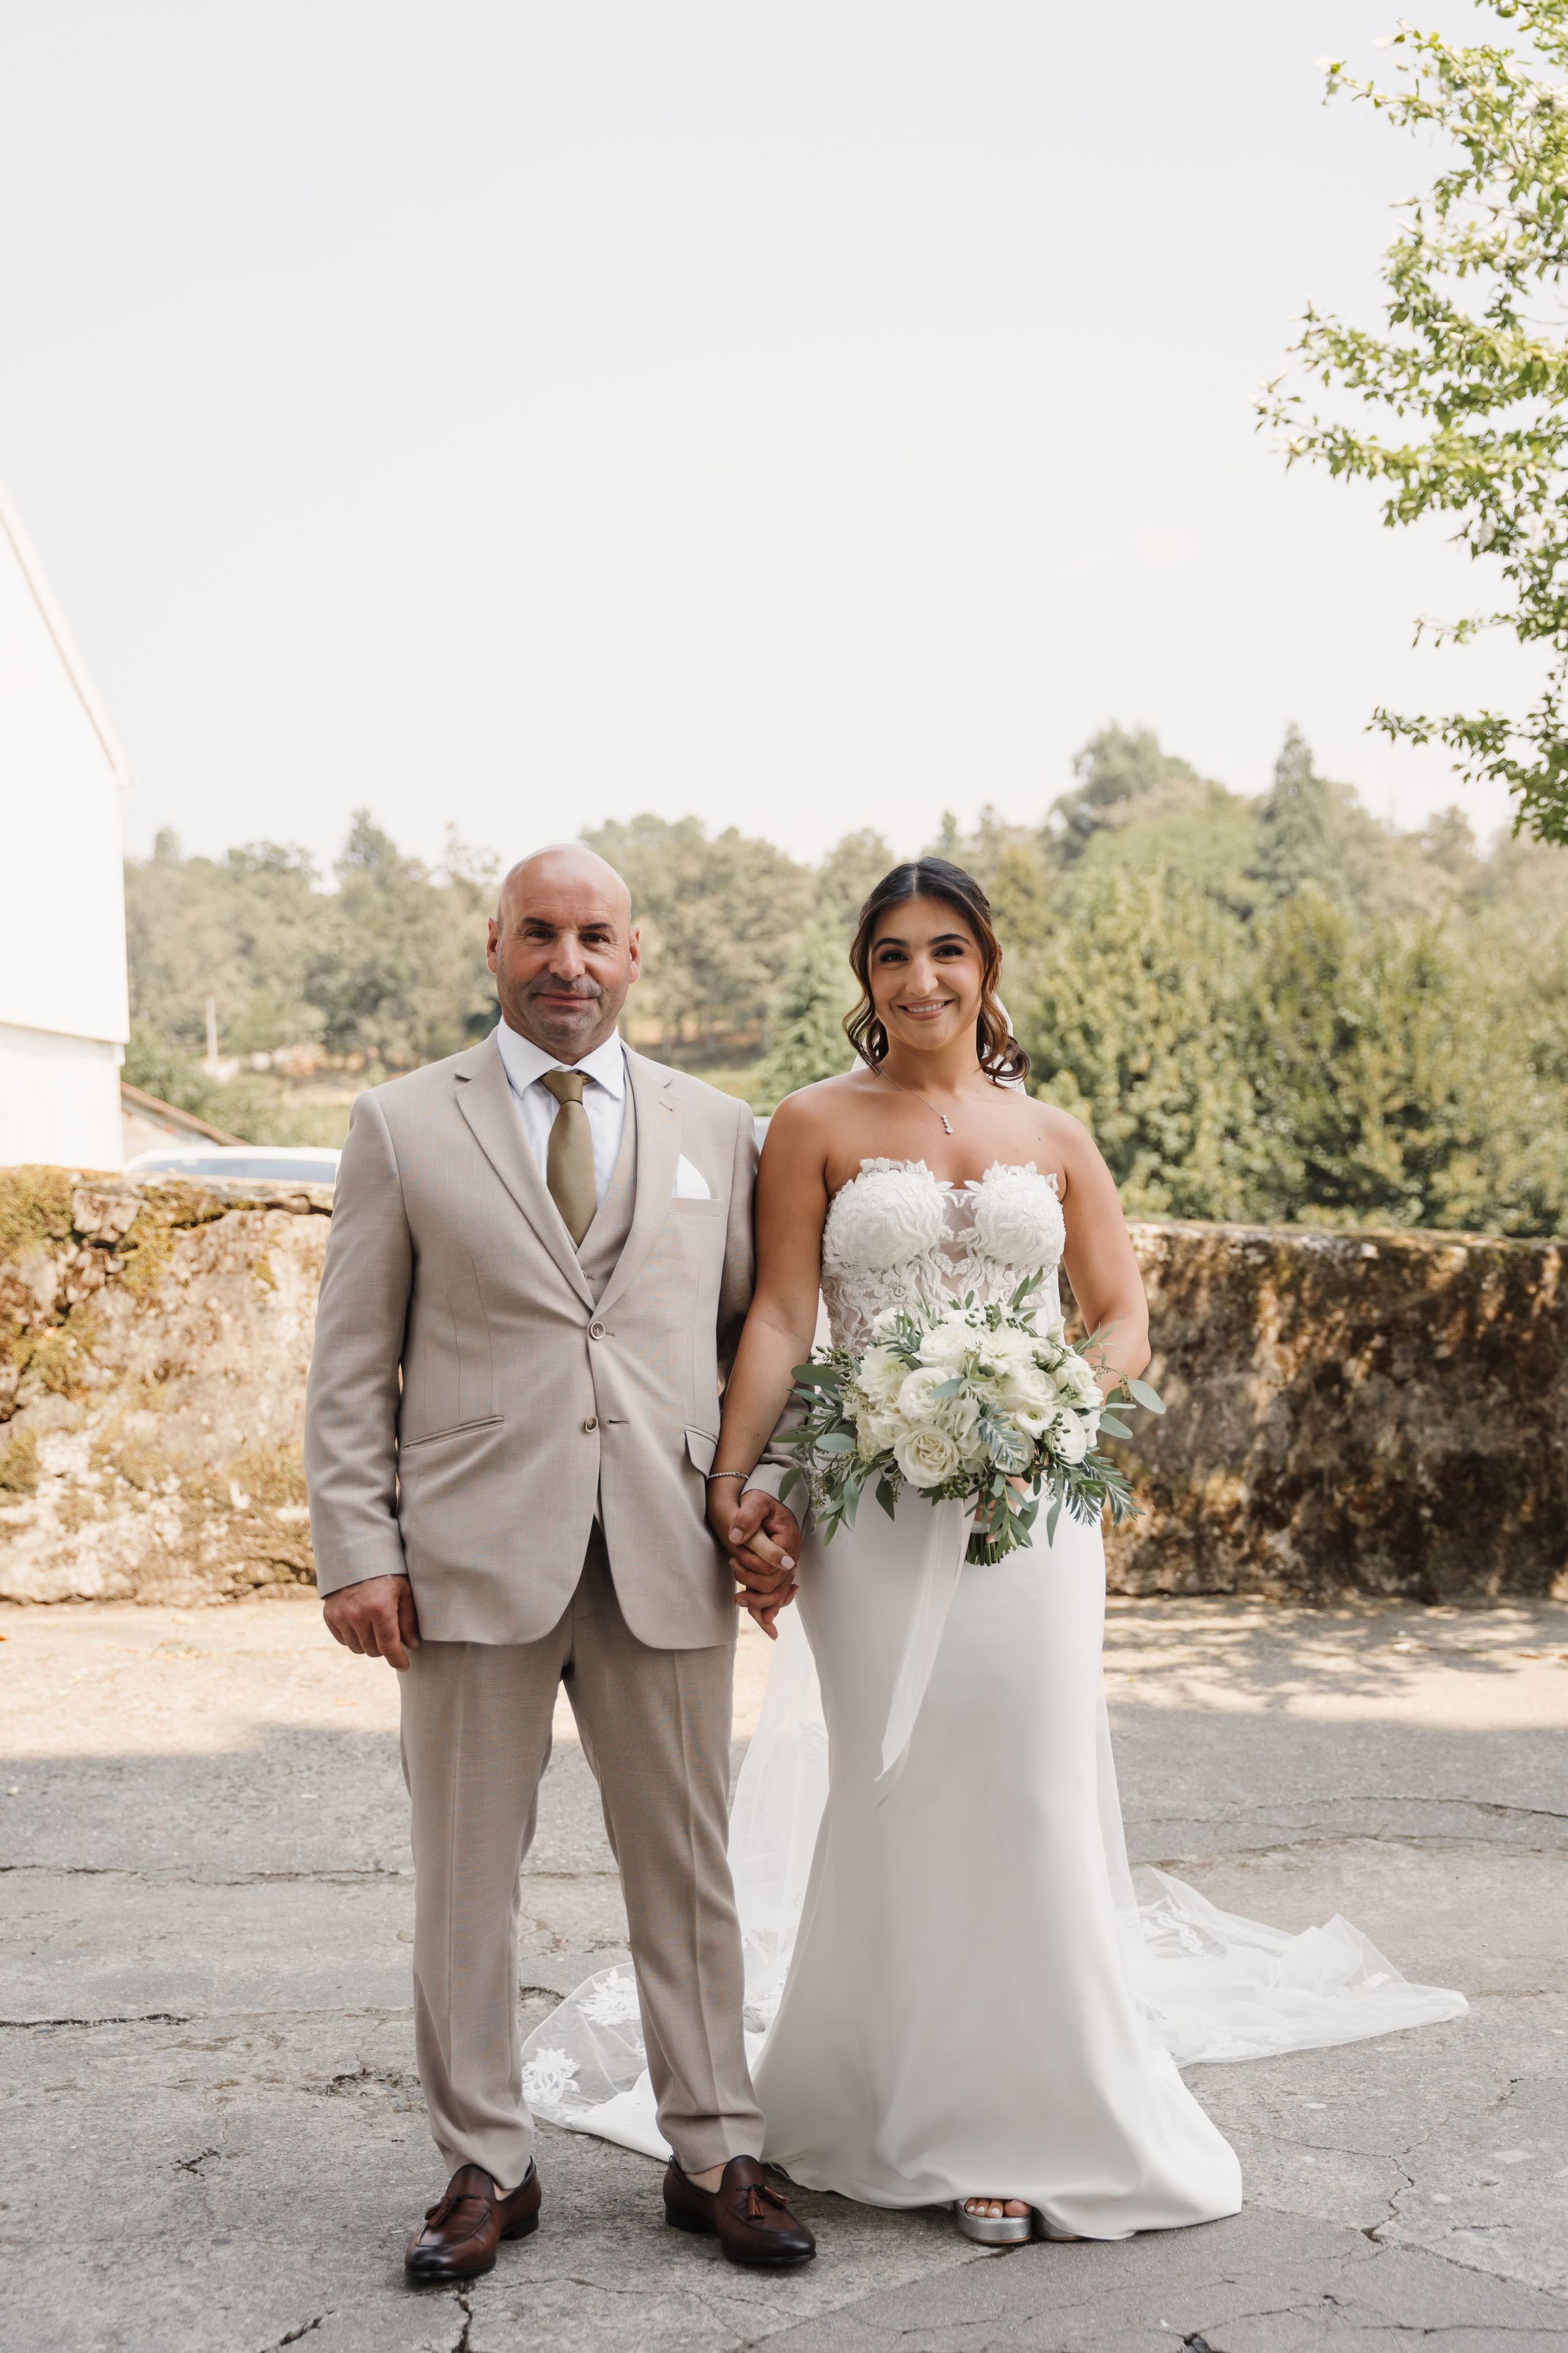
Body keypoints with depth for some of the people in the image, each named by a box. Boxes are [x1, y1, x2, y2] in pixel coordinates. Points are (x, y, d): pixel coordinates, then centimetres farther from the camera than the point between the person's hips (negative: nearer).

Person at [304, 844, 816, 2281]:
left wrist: (772, 1492, 0)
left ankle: (715, 2158, 22)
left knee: (687, 1868, 9)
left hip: (668, 1563, 2)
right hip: (472, 1561, -1)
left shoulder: (719, 1132, 11)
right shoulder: (403, 1126, 5)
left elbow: (757, 1337, 14)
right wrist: (356, 1551, -5)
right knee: (467, 1877, 6)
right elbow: (351, 1365, 3)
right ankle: (486, 2167, 21)